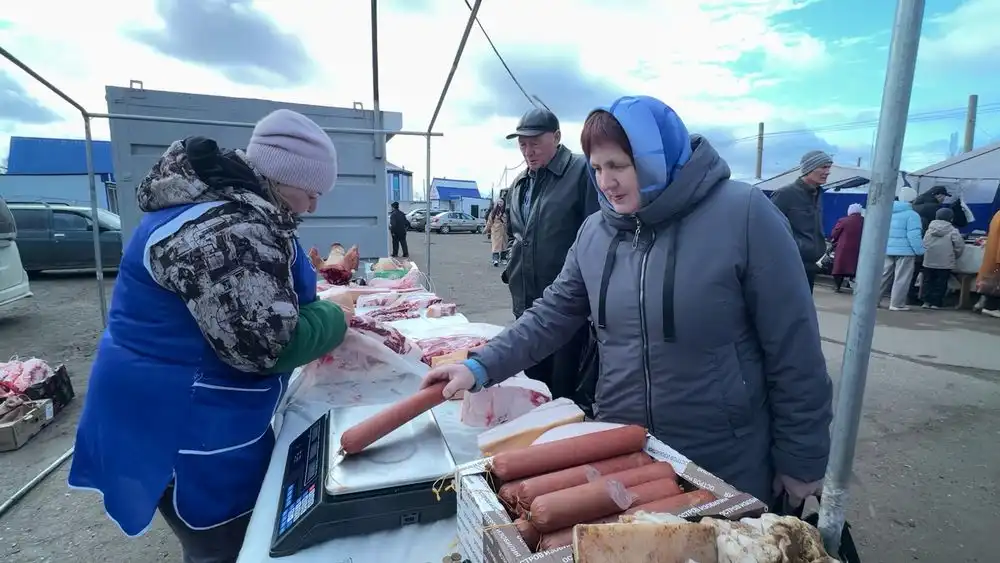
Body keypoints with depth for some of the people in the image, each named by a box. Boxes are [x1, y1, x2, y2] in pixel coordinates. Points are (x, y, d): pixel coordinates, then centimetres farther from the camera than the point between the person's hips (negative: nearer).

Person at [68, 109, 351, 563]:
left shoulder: (219, 200, 6)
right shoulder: (230, 230, -29)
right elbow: (268, 347, -28)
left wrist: (316, 308, 5)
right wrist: (333, 318, -11)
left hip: (190, 410, 10)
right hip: (184, 424, -10)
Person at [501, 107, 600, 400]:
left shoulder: (581, 172, -9)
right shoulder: (520, 183, 14)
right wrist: (513, 267, 13)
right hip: (526, 302, 7)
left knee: (565, 390, 3)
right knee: (534, 383, 18)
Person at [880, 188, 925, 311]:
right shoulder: (912, 215, -10)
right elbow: (914, 236, -14)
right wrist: (920, 251, -8)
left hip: (888, 250, 6)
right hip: (905, 251, -6)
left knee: (884, 275, 12)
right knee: (901, 278, 0)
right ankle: (897, 304, 3)